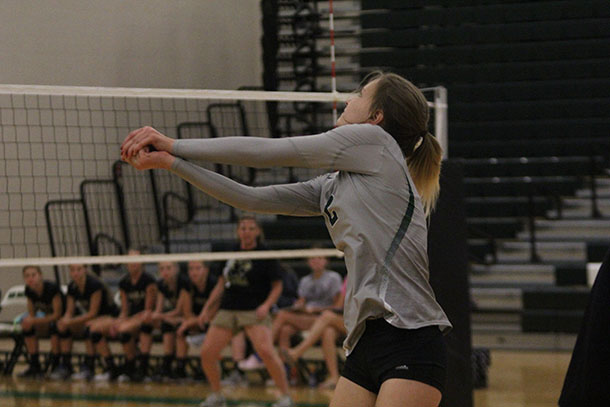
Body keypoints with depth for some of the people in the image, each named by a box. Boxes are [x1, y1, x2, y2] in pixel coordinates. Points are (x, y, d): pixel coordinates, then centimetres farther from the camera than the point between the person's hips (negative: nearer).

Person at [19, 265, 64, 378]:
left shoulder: (52, 288, -26)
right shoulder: (29, 291, -7)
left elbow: (57, 314, -26)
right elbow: (32, 314, 3)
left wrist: (34, 321, -28)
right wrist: (29, 321, -21)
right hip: (48, 320, 7)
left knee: (54, 325, -37)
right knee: (27, 326, -14)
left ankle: (55, 365, -26)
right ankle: (34, 366, -10)